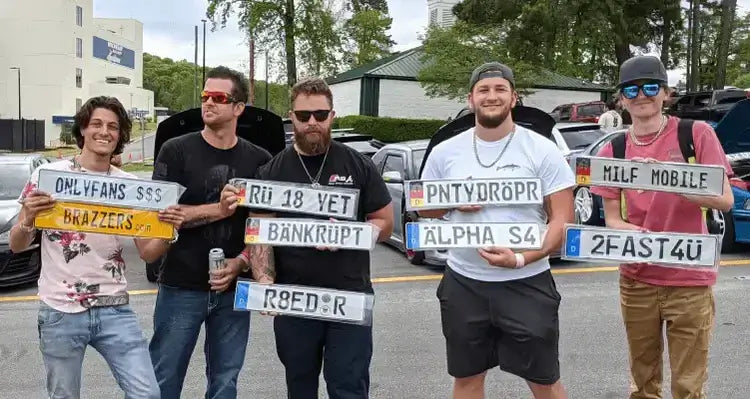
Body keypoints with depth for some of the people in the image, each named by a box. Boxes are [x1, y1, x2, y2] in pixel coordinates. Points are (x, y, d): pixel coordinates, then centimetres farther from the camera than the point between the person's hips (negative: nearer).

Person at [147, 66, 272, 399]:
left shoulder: (260, 160, 3)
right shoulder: (176, 151, -2)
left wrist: (237, 266, -10)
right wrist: (221, 209, -14)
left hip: (234, 288, 2)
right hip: (181, 287, -2)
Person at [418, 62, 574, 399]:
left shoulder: (542, 150, -6)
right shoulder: (445, 153, 2)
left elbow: (562, 218, -7)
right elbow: (423, 207, 11)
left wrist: (521, 259, -22)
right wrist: (453, 202, -12)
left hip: (526, 283, -2)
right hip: (463, 283, 3)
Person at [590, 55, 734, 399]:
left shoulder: (696, 134, -5)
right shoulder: (613, 151, 3)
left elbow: (725, 200, -11)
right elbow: (612, 219, 2)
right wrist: (634, 234, -20)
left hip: (689, 281, -2)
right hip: (635, 280, 3)